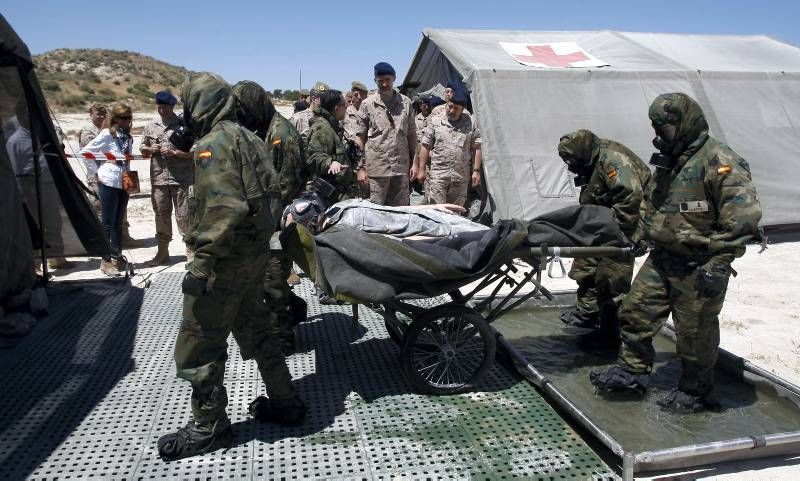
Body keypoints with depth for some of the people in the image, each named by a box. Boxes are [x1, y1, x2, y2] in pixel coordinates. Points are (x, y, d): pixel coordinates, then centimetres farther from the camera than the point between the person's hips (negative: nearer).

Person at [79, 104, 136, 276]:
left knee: (118, 222, 14)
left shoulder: (128, 137, 12)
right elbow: (85, 152, -6)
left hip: (124, 182, 6)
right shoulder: (107, 134, -7)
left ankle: (117, 257, 23)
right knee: (108, 222, -1)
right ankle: (106, 260, 6)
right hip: (109, 181, -6)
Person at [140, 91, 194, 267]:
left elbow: (194, 151, -7)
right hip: (158, 178, 5)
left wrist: (174, 152, -16)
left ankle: (190, 252, 9)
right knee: (161, 215, 11)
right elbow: (142, 149, 19)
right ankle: (162, 253, 21)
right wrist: (151, 150, -2)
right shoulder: (151, 125, 11)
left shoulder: (184, 125, -3)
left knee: (183, 215, -1)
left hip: (181, 178, -4)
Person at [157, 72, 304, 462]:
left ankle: (208, 427, 16)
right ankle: (284, 402, 31)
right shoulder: (248, 138, 14)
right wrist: (260, 240, 18)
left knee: (198, 343, 3)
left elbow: (224, 209, -25)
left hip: (228, 257, -10)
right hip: (256, 251, 10)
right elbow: (265, 197, 14)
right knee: (254, 329, 21)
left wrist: (202, 261, -24)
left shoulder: (213, 143, -14)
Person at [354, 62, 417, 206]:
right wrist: (361, 168, -4)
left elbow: (411, 135, 12)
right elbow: (360, 138, 2)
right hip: (376, 169, -2)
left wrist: (414, 162, 6)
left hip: (401, 168, 2)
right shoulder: (367, 104, 1)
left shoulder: (406, 103, 8)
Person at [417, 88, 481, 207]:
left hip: (461, 177, 2)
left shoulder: (471, 123, 7)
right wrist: (422, 169, 0)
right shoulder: (435, 122, 4)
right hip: (437, 175, -2)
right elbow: (425, 146, 5)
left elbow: (476, 148, 8)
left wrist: (476, 170, 2)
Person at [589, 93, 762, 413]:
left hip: (698, 266, -8)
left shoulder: (719, 161, -17)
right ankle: (631, 371, 25)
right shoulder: (667, 163, 12)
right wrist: (641, 237, 18)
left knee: (695, 331, 5)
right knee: (636, 311, 10)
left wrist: (718, 263, -25)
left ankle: (696, 393, 24)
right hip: (662, 258, 8)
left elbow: (744, 214, -23)